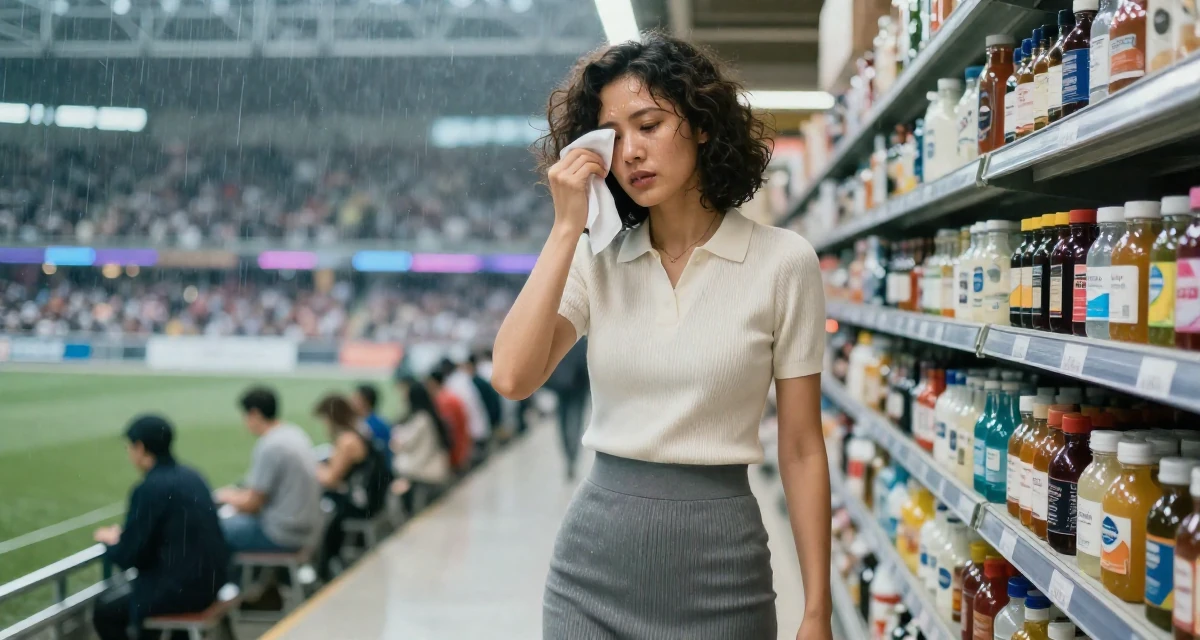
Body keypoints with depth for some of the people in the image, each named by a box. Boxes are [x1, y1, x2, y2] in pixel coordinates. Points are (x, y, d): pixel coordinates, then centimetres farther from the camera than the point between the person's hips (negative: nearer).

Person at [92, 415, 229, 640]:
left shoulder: (149, 489, -18)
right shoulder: (192, 476, 6)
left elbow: (129, 557, -13)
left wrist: (110, 541, 8)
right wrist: (124, 535, 17)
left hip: (181, 589, -8)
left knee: (105, 613, 12)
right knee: (121, 597, 29)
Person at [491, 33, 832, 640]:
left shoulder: (782, 261, -5)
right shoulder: (595, 259, 3)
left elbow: (801, 449, -3)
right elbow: (512, 377, -13)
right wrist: (566, 226, -11)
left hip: (718, 558, -2)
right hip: (595, 551, 2)